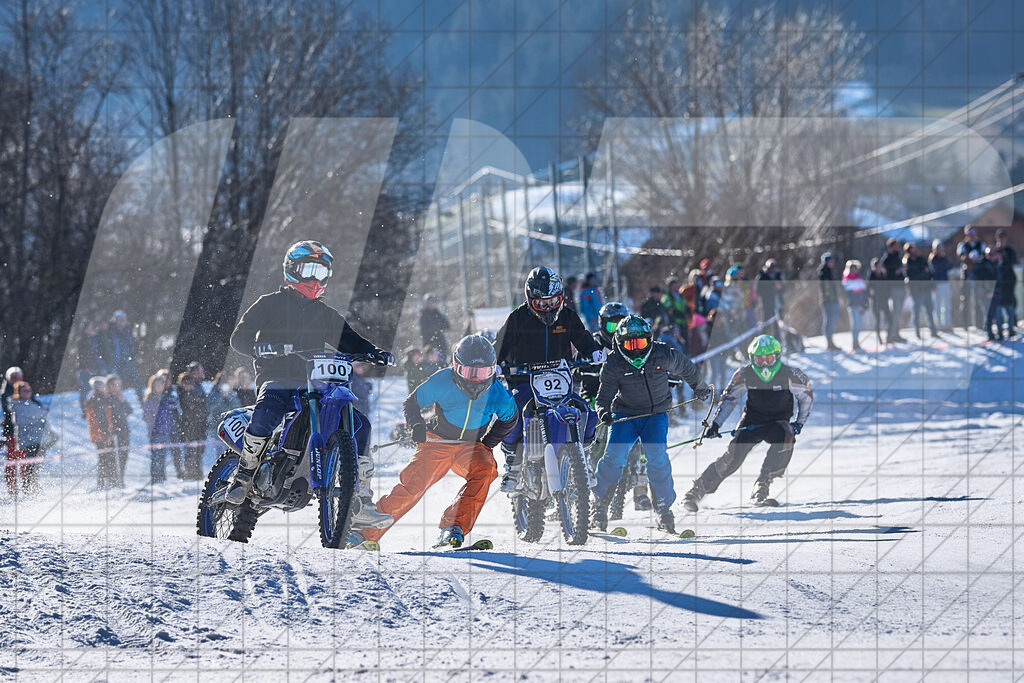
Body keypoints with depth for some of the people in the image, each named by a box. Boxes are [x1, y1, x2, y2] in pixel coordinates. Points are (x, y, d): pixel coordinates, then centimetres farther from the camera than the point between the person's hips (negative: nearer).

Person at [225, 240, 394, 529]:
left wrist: (375, 353, -4)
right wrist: (259, 346, -26)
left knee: (359, 423, -12)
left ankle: (361, 502, -8)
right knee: (265, 415, -40)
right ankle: (242, 476, -19)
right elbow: (239, 336, -2)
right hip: (277, 378, -5)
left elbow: (349, 341, 18)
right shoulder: (270, 304, 6)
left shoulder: (327, 315, 21)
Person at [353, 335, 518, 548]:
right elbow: (411, 404, -2)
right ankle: (366, 532, -10)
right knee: (412, 485, -18)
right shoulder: (441, 383, -18)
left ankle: (454, 528, -31)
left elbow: (509, 419, 10)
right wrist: (416, 425, -21)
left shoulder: (497, 394, -13)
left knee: (484, 470, -31)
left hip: (472, 446, 1)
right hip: (437, 443, -1)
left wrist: (488, 444, 3)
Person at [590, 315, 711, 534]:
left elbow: (685, 368, 8)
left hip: (656, 414, 0)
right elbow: (605, 394, -12)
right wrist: (603, 410, -36)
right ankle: (599, 505, 1)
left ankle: (664, 509, -5)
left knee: (657, 458, -17)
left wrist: (700, 389, 25)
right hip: (625, 415, 0)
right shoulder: (614, 364, -12)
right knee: (614, 458, -14)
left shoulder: (663, 356, -12)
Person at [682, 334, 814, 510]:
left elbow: (807, 394, 3)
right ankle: (697, 491, -13)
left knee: (786, 437, -36)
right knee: (734, 454, -21)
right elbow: (729, 398, 3)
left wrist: (800, 422, -3)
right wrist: (716, 423, -5)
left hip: (778, 422, 0)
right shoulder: (744, 375, -11)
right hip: (752, 420, 0)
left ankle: (762, 484, -27)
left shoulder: (789, 374, -15)